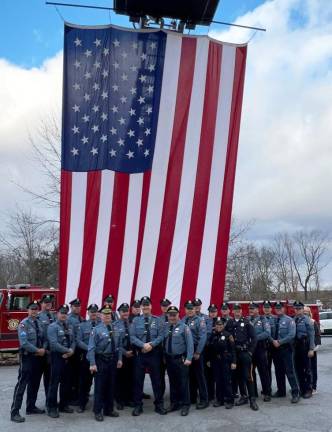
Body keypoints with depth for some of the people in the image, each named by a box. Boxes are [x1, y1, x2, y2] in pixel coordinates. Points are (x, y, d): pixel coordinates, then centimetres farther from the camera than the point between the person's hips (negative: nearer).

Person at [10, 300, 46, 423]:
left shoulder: (40, 323, 8)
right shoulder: (24, 324, -12)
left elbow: (44, 339, 9)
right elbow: (24, 343, -21)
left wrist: (43, 349, -10)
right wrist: (38, 350, -17)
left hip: (38, 357, 7)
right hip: (27, 357, -7)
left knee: (35, 384, 15)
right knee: (22, 384, -4)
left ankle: (31, 407, 27)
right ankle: (14, 412, 2)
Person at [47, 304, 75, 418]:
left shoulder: (70, 327, 12)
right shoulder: (52, 327, -8)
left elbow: (73, 341, 8)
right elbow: (54, 343, -18)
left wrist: (71, 351, -11)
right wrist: (68, 350, -16)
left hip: (68, 358, 6)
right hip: (57, 357, -6)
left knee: (66, 382, 12)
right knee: (54, 382, -2)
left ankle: (64, 405, 24)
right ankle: (52, 408, 7)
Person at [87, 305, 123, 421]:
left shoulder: (116, 329, 4)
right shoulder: (96, 329, -11)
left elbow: (119, 345, 10)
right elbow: (91, 348, -13)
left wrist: (119, 359, 5)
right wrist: (92, 364, -17)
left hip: (113, 359, 5)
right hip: (101, 360, -5)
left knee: (111, 385, 13)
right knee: (100, 385, 1)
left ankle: (109, 409, 27)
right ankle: (98, 411, 15)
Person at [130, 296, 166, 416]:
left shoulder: (157, 320, 2)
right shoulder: (136, 320, 1)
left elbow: (161, 336, -3)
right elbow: (132, 337, -5)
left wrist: (151, 344, -17)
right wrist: (143, 345, -18)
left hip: (154, 354, 0)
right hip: (140, 354, 0)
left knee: (156, 379, 7)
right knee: (138, 380, 6)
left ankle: (159, 405, 20)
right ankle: (138, 406, 19)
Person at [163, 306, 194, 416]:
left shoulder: (184, 327, -7)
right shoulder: (165, 327, 6)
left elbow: (190, 343, -10)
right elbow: (162, 342, 8)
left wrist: (188, 358, -16)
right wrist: (163, 357, 2)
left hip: (181, 359, -4)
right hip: (169, 359, 4)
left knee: (183, 382, 1)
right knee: (172, 382, 14)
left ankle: (185, 405, 13)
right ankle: (174, 403, 27)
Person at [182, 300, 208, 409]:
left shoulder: (200, 320, -8)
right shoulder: (182, 321, 8)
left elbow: (203, 337, -14)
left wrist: (197, 352, -16)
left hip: (196, 351, -5)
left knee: (199, 375, -1)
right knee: (190, 375, 13)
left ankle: (204, 400, 7)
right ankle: (192, 398, 25)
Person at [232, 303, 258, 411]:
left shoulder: (246, 322, -3)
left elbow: (254, 338, -5)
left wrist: (250, 351, -10)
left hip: (245, 352, -4)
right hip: (235, 353, 4)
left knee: (248, 376, -5)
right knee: (239, 376, 11)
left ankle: (252, 399, 1)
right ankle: (244, 396, 22)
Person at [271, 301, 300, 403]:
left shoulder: (289, 320, -5)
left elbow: (291, 335, -14)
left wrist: (279, 342, -17)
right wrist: (273, 341, -8)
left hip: (286, 348, -5)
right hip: (276, 348, 5)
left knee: (290, 371, -7)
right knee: (278, 371, 13)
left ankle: (295, 393, 0)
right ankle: (281, 391, 24)